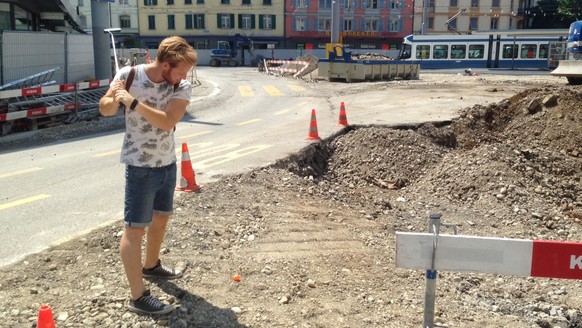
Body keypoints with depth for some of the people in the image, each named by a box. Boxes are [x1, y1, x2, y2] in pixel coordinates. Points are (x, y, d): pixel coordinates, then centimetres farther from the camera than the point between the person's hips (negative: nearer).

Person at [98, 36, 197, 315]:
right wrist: (114, 98, -26)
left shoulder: (182, 87, -10)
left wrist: (133, 102, -31)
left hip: (168, 164, 5)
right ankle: (138, 297, 3)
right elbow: (105, 110, -4)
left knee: (161, 218, 22)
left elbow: (167, 121, -24)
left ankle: (151, 265, 46)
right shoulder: (129, 75, -13)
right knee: (135, 228, -3)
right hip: (140, 166, -5)